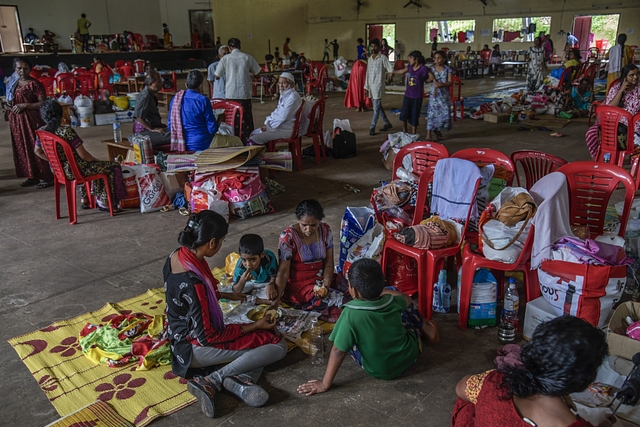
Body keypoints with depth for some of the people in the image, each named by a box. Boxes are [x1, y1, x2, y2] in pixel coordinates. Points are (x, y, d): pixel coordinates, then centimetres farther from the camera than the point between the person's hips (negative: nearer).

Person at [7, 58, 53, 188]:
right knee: (22, 148, 9)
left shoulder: (34, 84, -9)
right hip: (16, 121, 7)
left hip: (32, 120, -7)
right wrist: (8, 106, 4)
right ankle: (32, 176, 17)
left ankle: (46, 177, 0)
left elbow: (43, 103, -14)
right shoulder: (13, 83, 13)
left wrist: (24, 105, -18)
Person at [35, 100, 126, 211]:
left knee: (93, 165, 36)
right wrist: (97, 161, -3)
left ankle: (84, 199, 38)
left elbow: (37, 151, 13)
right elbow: (83, 155, -21)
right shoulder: (67, 131, -25)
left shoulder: (41, 131, -3)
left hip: (58, 171, 9)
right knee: (114, 166, 3)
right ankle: (105, 202, 11)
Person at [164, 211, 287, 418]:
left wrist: (226, 295, 17)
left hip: (183, 335, 9)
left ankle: (237, 379, -14)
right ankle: (211, 381, -12)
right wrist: (255, 326, -16)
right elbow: (207, 336, -24)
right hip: (194, 348, -9)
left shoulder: (178, 255, -5)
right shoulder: (192, 282, -32)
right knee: (278, 345, -8)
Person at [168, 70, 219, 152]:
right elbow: (212, 129, -9)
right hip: (200, 146, -7)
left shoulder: (175, 99, 5)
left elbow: (170, 125, 13)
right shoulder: (203, 100, -12)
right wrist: (220, 119, 11)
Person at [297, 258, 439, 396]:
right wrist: (380, 290, 15)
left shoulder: (351, 313, -30)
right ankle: (427, 330, 43)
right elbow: (407, 298, 8)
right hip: (409, 358, 4)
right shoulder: (392, 301, -16)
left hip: (379, 372, -3)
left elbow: (338, 351, -26)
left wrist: (325, 384, -18)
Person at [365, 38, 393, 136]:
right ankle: (387, 123, 26)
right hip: (370, 86, 7)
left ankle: (372, 127, -2)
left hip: (378, 86, -7)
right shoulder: (370, 59, 13)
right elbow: (368, 74, 14)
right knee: (378, 106, 13)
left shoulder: (383, 58, -6)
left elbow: (391, 69, -8)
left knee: (376, 108, -5)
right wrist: (366, 87, 12)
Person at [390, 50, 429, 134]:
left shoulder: (423, 69, -16)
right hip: (407, 95, 5)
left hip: (417, 97, -5)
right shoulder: (410, 67, 3)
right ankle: (404, 131, 28)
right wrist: (393, 72, 31)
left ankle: (413, 135, 16)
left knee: (414, 116, 4)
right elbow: (402, 71, 21)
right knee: (403, 114, 8)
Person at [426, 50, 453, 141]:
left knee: (445, 113, 3)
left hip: (444, 94, 0)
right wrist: (430, 78, -13)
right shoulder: (432, 69, 2)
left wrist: (440, 84, -23)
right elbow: (428, 80, 10)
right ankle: (429, 134, -2)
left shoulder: (448, 69, -4)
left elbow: (450, 82, -9)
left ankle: (437, 130, 26)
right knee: (432, 112, -3)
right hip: (434, 94, 0)